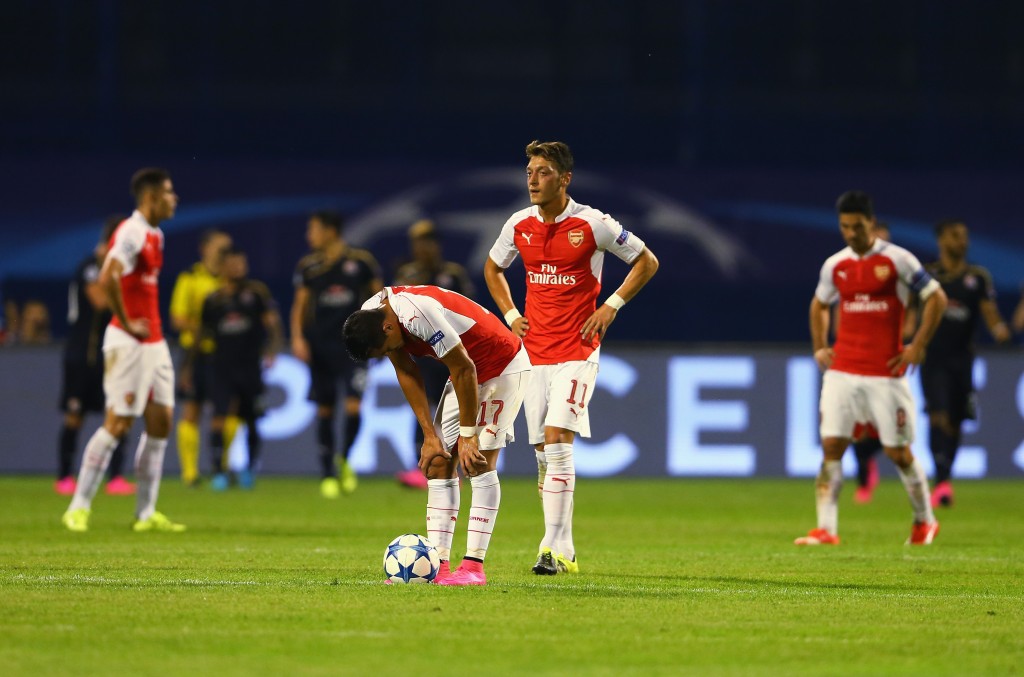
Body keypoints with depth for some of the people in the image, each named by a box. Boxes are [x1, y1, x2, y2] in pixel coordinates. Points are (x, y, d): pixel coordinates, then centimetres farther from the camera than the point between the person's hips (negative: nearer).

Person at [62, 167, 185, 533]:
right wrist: (127, 324, -22)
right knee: (118, 423, -9)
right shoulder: (131, 233, -16)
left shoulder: (155, 235, 15)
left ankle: (146, 514, 9)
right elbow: (107, 278, -30)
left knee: (161, 419, 6)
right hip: (129, 344, -9)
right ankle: (78, 507, -2)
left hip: (153, 342, 9)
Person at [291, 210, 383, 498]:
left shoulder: (361, 261, -3)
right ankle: (327, 474, 12)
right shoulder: (308, 266, 4)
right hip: (320, 346, 2)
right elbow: (300, 304, 7)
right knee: (325, 410, 3)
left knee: (353, 406, -13)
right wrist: (298, 338, -6)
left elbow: (380, 297, 6)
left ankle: (344, 460, 12)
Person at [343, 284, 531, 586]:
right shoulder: (371, 315, -8)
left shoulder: (418, 314, -35)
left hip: (504, 366, -9)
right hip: (468, 370, 9)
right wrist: (430, 434, -4)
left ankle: (474, 565, -16)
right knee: (439, 463, 1)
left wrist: (468, 436, -22)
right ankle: (438, 564, -1)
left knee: (480, 463, -15)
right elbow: (406, 373, 0)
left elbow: (464, 370, -29)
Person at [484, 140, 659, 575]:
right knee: (544, 454, 5)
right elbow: (493, 268, 25)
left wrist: (611, 306, -6)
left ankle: (553, 547, -18)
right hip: (535, 352, 5)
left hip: (577, 351, -5)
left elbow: (646, 261, 2)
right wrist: (510, 315, 11)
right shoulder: (519, 225, 4)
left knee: (557, 439, -18)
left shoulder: (592, 224, -9)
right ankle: (563, 552, 13)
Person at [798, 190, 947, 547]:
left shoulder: (897, 260, -5)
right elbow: (819, 305, 27)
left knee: (897, 451, 1)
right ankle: (826, 529, -8)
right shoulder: (834, 265, 8)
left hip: (886, 373, -4)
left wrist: (917, 347, -6)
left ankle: (924, 521, 21)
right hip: (842, 370, 4)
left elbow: (936, 298, -1)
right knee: (831, 447, -7)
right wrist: (819, 347, 14)